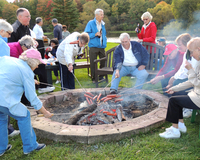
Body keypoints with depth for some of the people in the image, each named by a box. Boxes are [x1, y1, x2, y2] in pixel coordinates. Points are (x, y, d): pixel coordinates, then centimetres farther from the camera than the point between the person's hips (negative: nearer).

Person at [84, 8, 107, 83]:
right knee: (93, 63, 0)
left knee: (103, 62, 5)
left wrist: (105, 42, 12)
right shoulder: (90, 23, -2)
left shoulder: (102, 24, 14)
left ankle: (101, 76, 21)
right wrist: (95, 34, -18)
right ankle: (93, 78, 12)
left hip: (102, 47, 5)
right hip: (93, 47, -5)